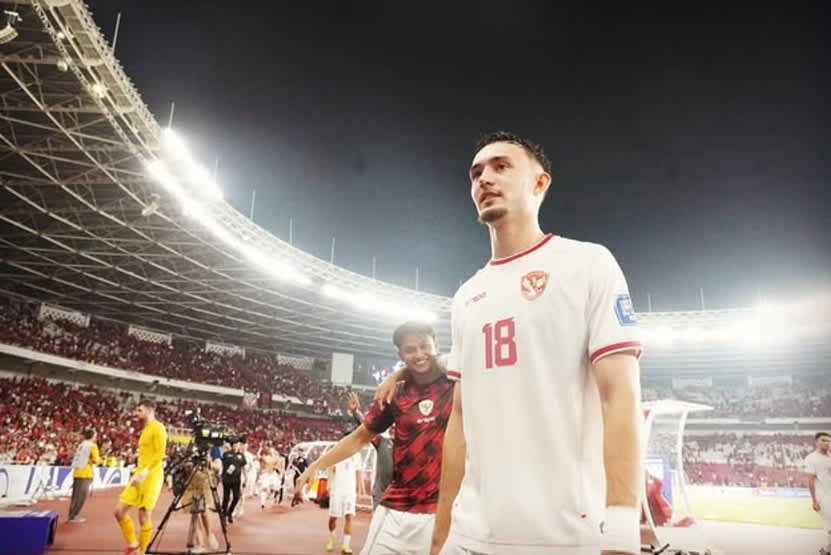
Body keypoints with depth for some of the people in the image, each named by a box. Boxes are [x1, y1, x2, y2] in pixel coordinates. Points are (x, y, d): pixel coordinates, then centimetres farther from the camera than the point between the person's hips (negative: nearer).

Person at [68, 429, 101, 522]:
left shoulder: (81, 445, 15)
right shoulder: (93, 445, -6)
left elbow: (77, 458, 18)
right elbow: (96, 460, -10)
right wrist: (99, 460, 12)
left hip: (76, 472, 7)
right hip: (85, 473, -7)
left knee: (75, 495, 15)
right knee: (81, 496, -1)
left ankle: (72, 515, 21)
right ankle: (74, 516, 0)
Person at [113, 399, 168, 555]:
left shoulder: (158, 428, -9)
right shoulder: (145, 429, 19)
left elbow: (160, 454, -18)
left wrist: (144, 472, -23)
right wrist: (137, 472, 16)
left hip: (151, 475, -9)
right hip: (139, 475, 9)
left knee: (144, 517, -4)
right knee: (119, 511, 5)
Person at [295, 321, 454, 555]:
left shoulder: (456, 387, -2)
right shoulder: (394, 395, 7)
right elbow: (360, 437, 14)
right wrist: (315, 466, 9)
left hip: (441, 510, -2)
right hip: (395, 509, 3)